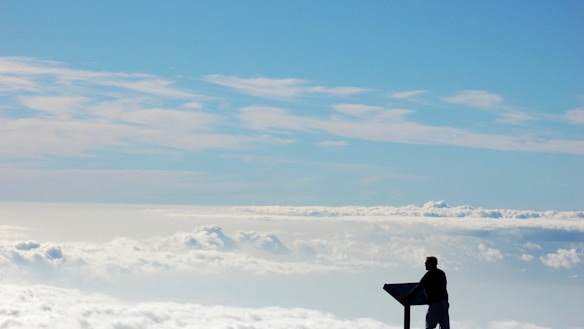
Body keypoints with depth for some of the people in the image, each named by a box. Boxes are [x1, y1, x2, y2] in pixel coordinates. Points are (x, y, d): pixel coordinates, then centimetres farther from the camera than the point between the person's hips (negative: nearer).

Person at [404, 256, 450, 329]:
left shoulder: (430, 274, -7)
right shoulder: (442, 273, 16)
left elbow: (419, 287, -7)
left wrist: (408, 297, 0)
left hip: (435, 304, -8)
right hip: (445, 303, 8)